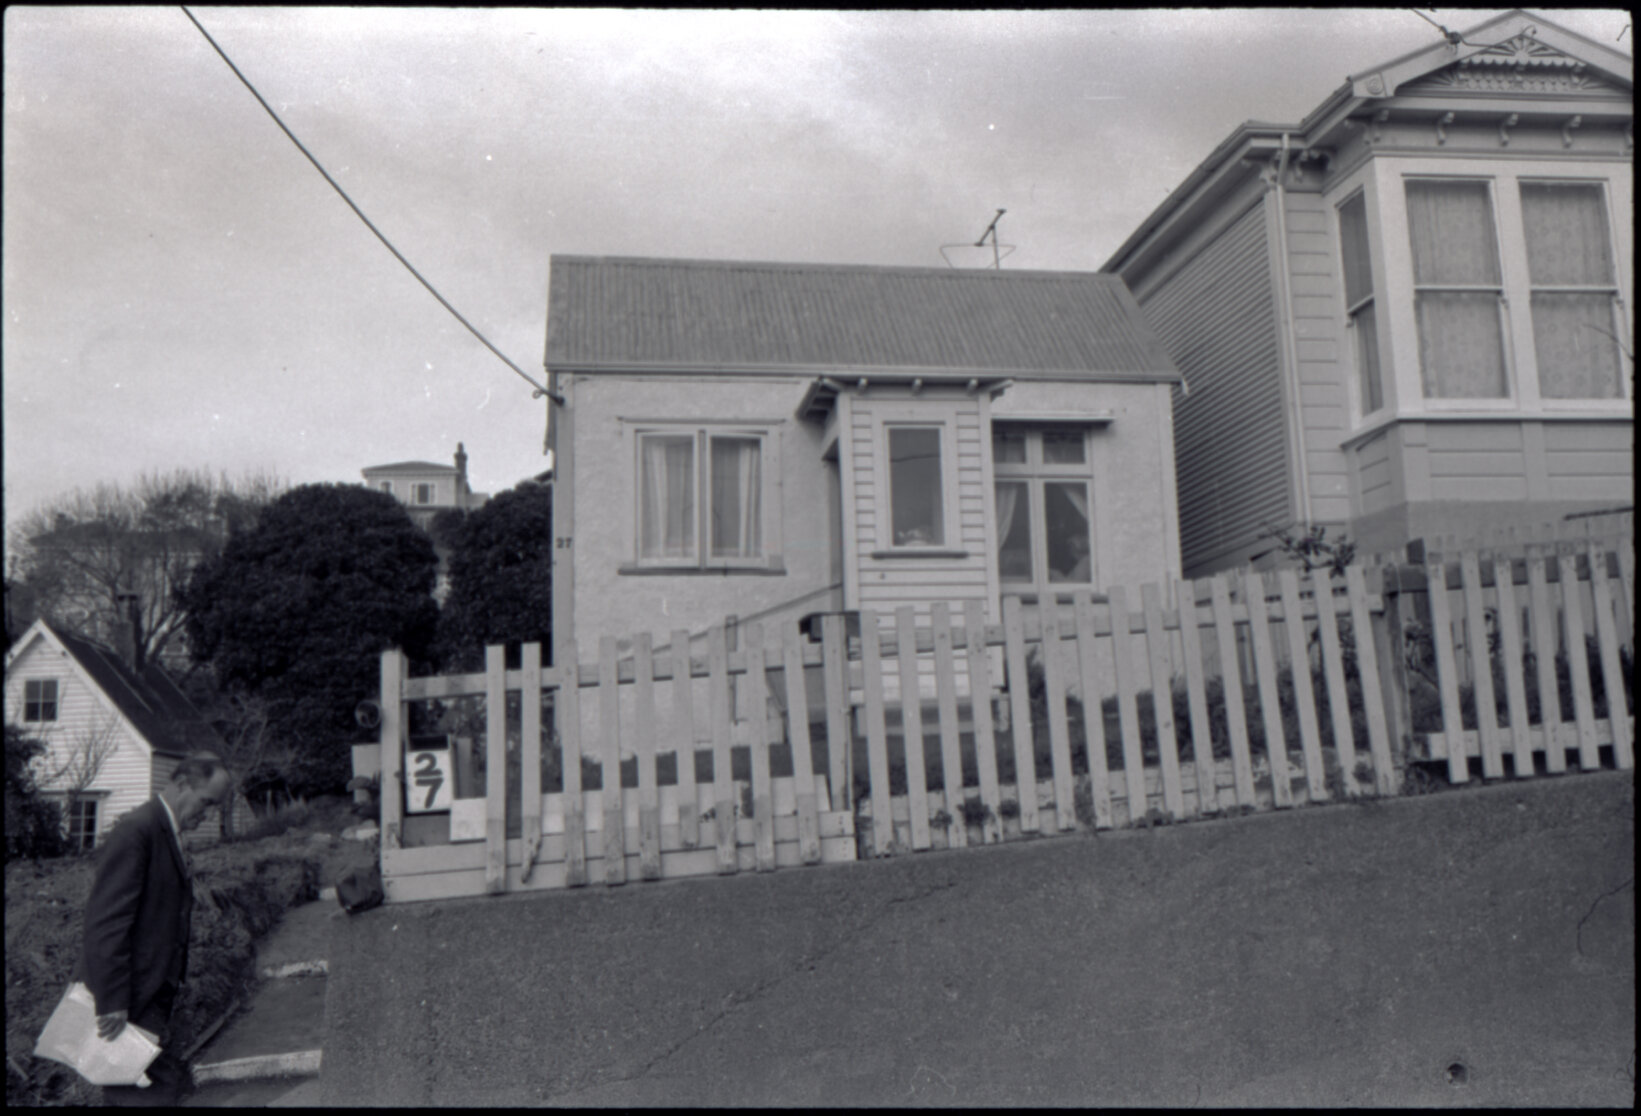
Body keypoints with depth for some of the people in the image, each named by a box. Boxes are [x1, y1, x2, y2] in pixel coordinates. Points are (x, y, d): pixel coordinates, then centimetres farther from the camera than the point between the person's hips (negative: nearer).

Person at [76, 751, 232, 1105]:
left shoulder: (168, 832, 14)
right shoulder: (136, 831, -16)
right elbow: (106, 920, -21)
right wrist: (112, 1002, -21)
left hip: (155, 994, 10)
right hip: (130, 1001, -10)